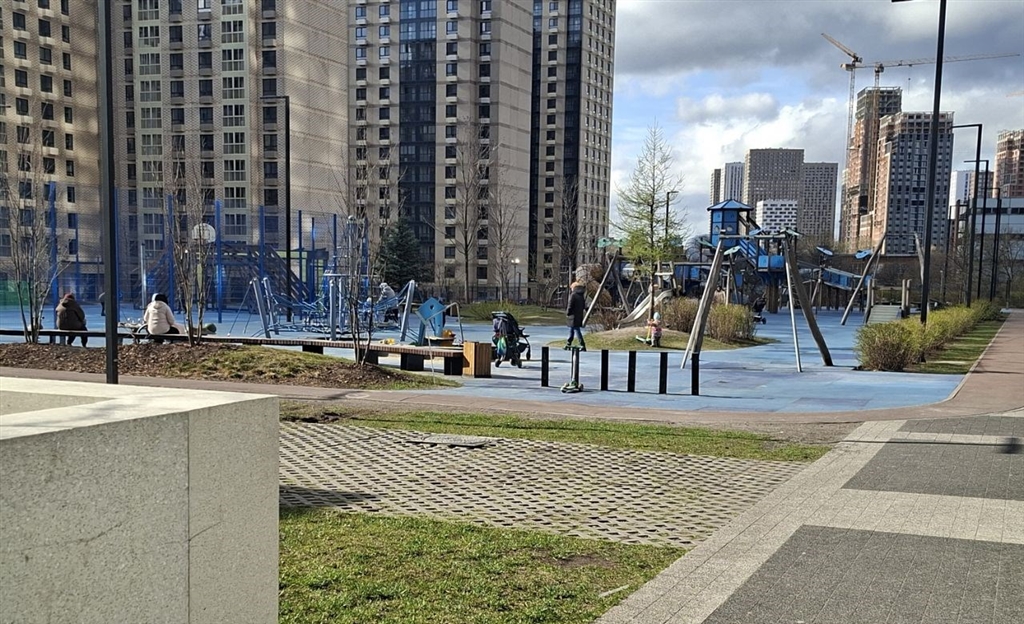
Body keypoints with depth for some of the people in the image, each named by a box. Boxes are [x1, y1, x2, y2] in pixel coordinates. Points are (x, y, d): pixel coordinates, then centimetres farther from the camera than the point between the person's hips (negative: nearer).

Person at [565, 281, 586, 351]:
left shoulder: (573, 295, -13)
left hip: (573, 316, -8)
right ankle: (568, 344, 26)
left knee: (577, 331, -7)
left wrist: (567, 313, -2)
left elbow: (570, 306, -14)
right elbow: (584, 306, 12)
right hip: (580, 316, 8)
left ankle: (583, 346, -11)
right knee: (571, 330, 19)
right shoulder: (582, 296, 10)